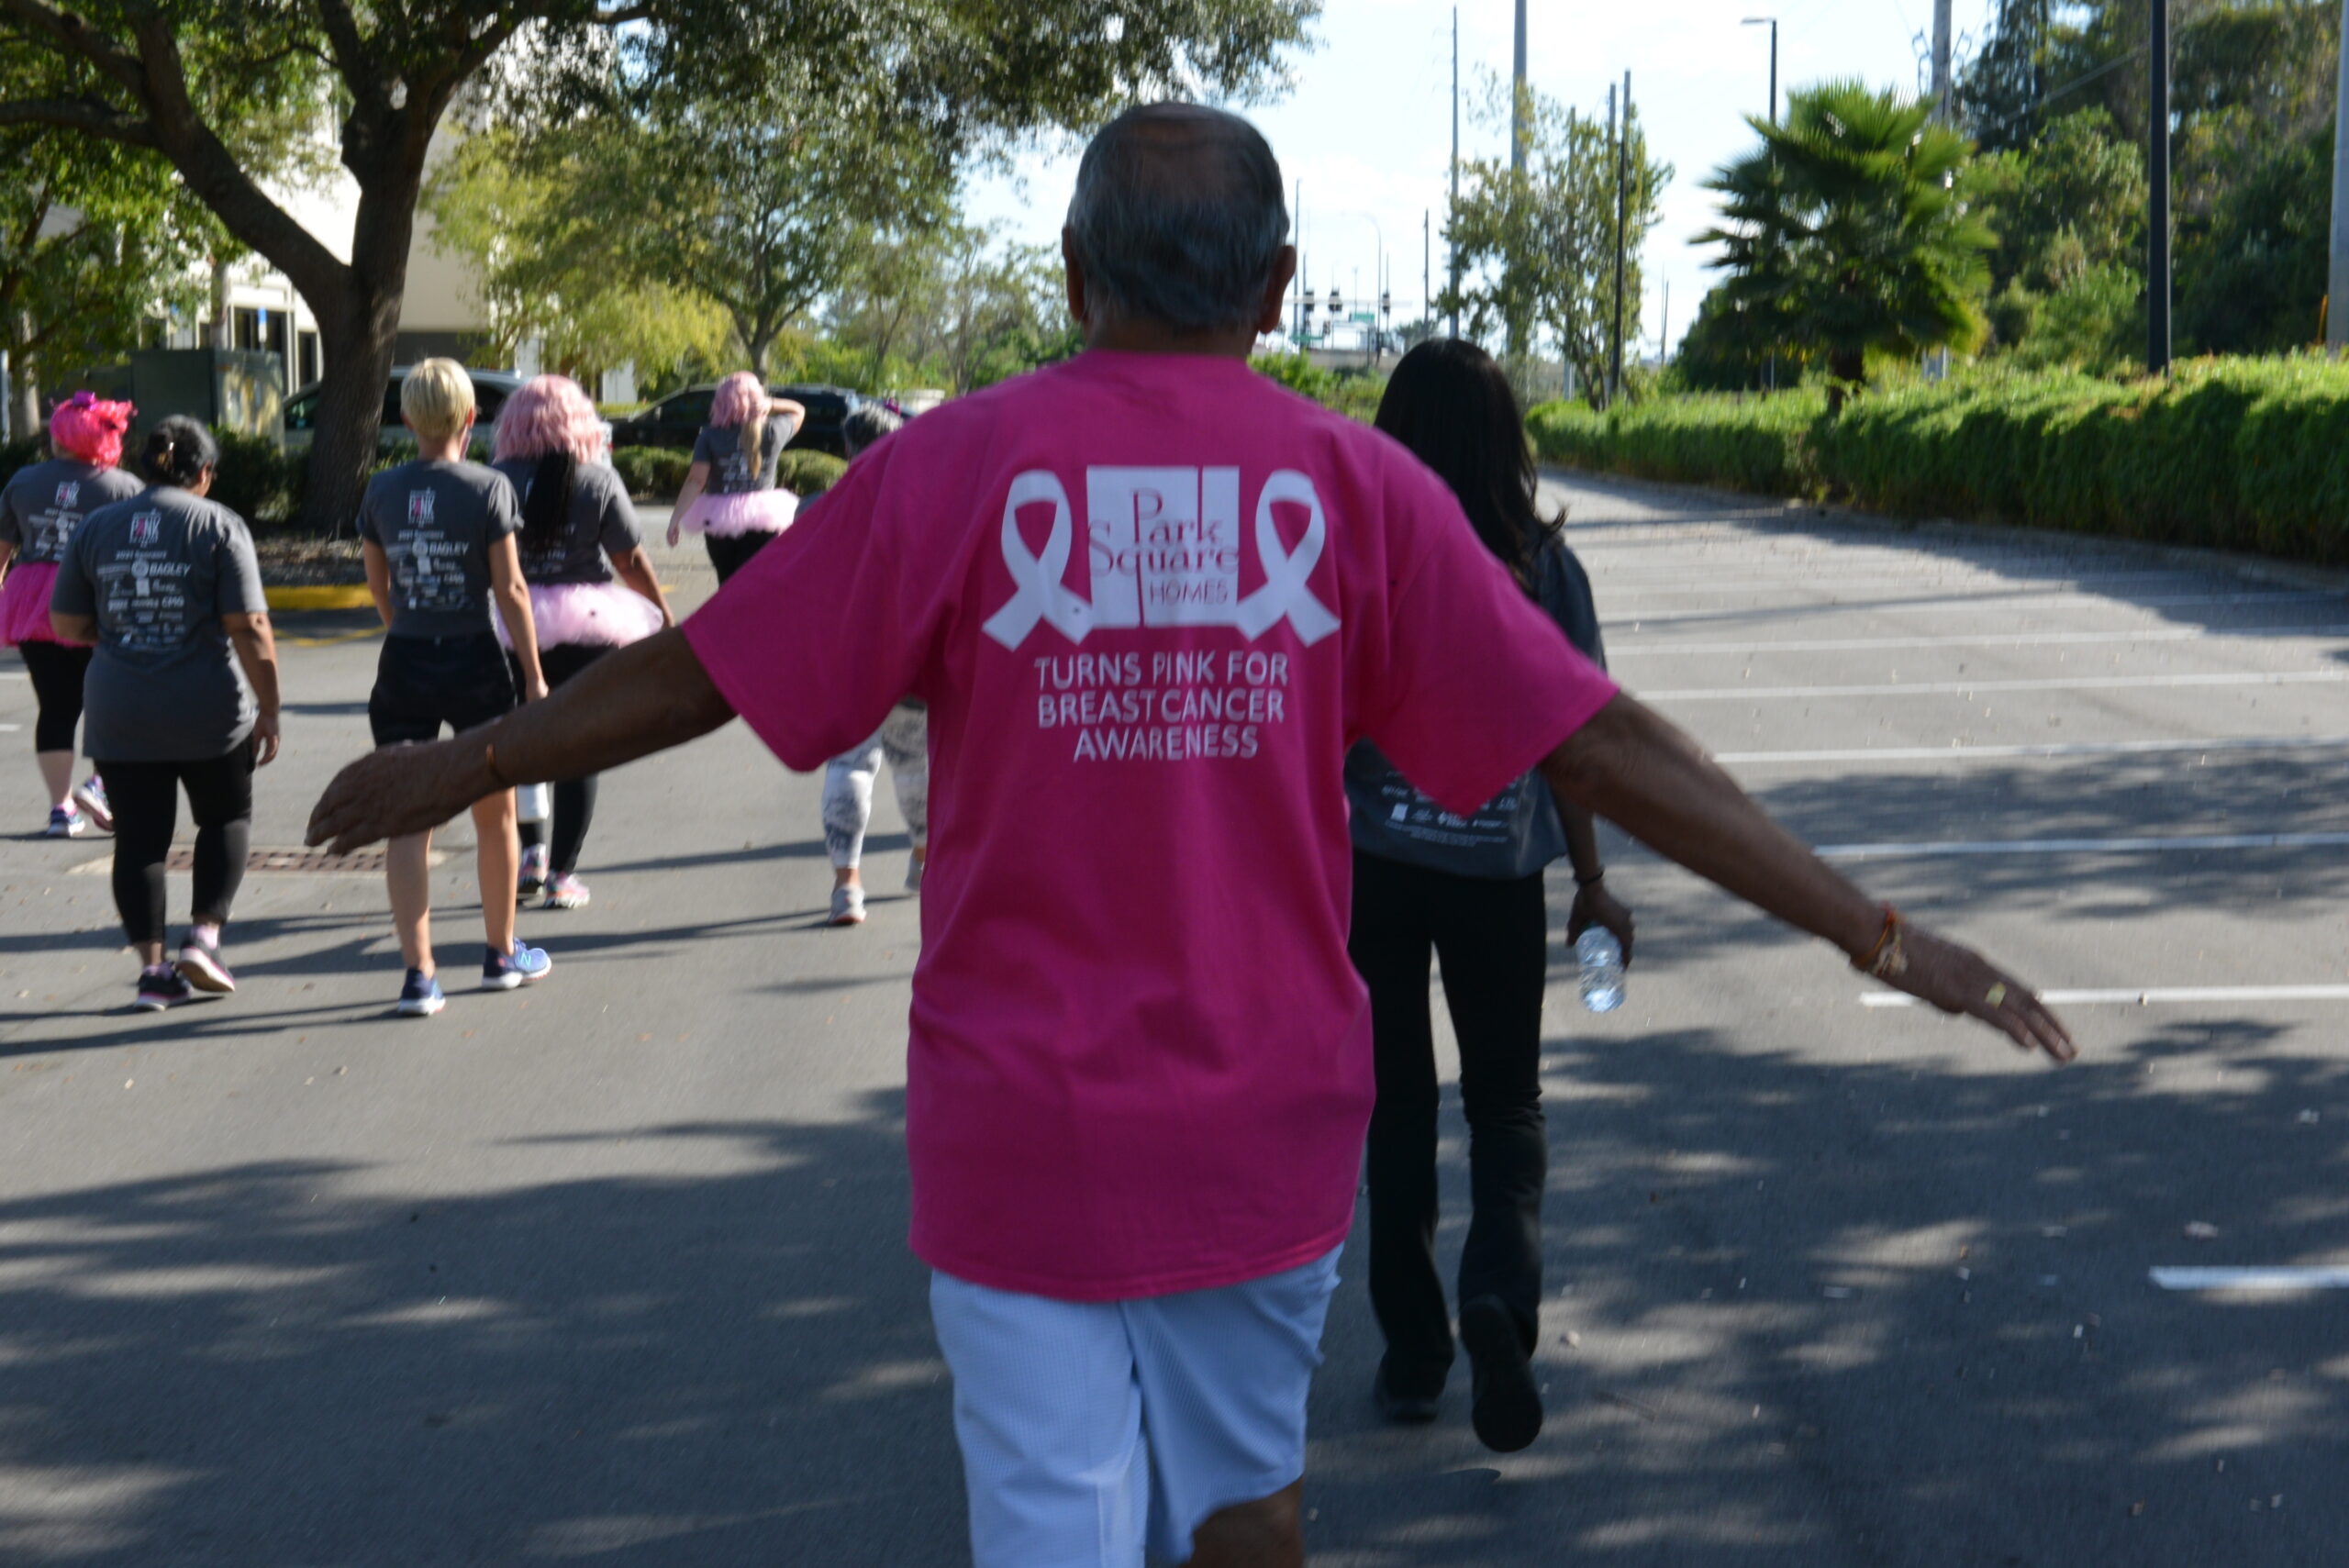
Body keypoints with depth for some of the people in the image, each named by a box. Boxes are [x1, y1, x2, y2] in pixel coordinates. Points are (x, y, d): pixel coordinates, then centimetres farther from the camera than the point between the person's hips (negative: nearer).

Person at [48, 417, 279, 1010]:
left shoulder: (96, 527, 6)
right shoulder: (217, 525, -5)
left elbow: (66, 623, 8)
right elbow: (249, 628, -10)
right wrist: (269, 711, -5)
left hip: (118, 716, 3)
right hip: (208, 714, -3)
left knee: (138, 838, 9)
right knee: (227, 819, 16)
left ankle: (152, 968, 6)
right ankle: (203, 937, 3)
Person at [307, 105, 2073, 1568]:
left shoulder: (959, 466, -6)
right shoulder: (1356, 487, -4)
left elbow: (684, 676, 0)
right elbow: (1601, 743, -5)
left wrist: (449, 772, 16)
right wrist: (1876, 929, 1)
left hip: (1017, 1128, -2)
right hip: (1267, 1127, 2)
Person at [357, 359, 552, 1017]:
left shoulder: (382, 490, 2)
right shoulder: (488, 488, -8)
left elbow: (378, 587, 13)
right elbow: (510, 590, -9)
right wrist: (534, 674, -3)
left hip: (404, 665, 2)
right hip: (475, 663, -2)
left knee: (408, 825, 3)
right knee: (495, 817, 15)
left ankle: (419, 973, -4)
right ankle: (502, 954, 28)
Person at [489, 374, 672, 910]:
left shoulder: (498, 480, -2)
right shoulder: (598, 480, -4)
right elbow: (630, 560, -2)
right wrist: (663, 610, 12)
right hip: (587, 626, -1)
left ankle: (531, 852, 5)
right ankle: (562, 874, 8)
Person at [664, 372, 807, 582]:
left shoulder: (710, 436, -3)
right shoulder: (774, 431, 0)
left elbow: (695, 481, -10)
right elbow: (798, 412, 21)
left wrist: (675, 518, -8)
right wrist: (770, 404, 5)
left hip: (719, 519, 1)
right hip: (761, 518, -1)